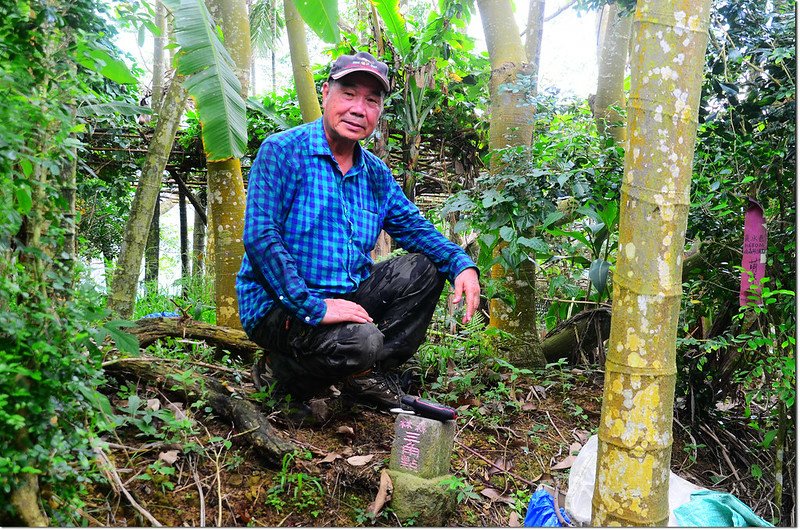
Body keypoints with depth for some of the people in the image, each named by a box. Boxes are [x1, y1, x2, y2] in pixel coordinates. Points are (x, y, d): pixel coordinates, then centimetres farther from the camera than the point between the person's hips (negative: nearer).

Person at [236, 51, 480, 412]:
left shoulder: (375, 174, 10)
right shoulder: (282, 151, -11)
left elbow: (412, 226, 13)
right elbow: (260, 236, -21)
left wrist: (462, 265, -8)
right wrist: (315, 307, -28)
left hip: (345, 298, 7)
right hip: (277, 305, -7)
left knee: (423, 268, -4)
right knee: (360, 341, -33)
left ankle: (376, 372, -1)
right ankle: (289, 369, 0)